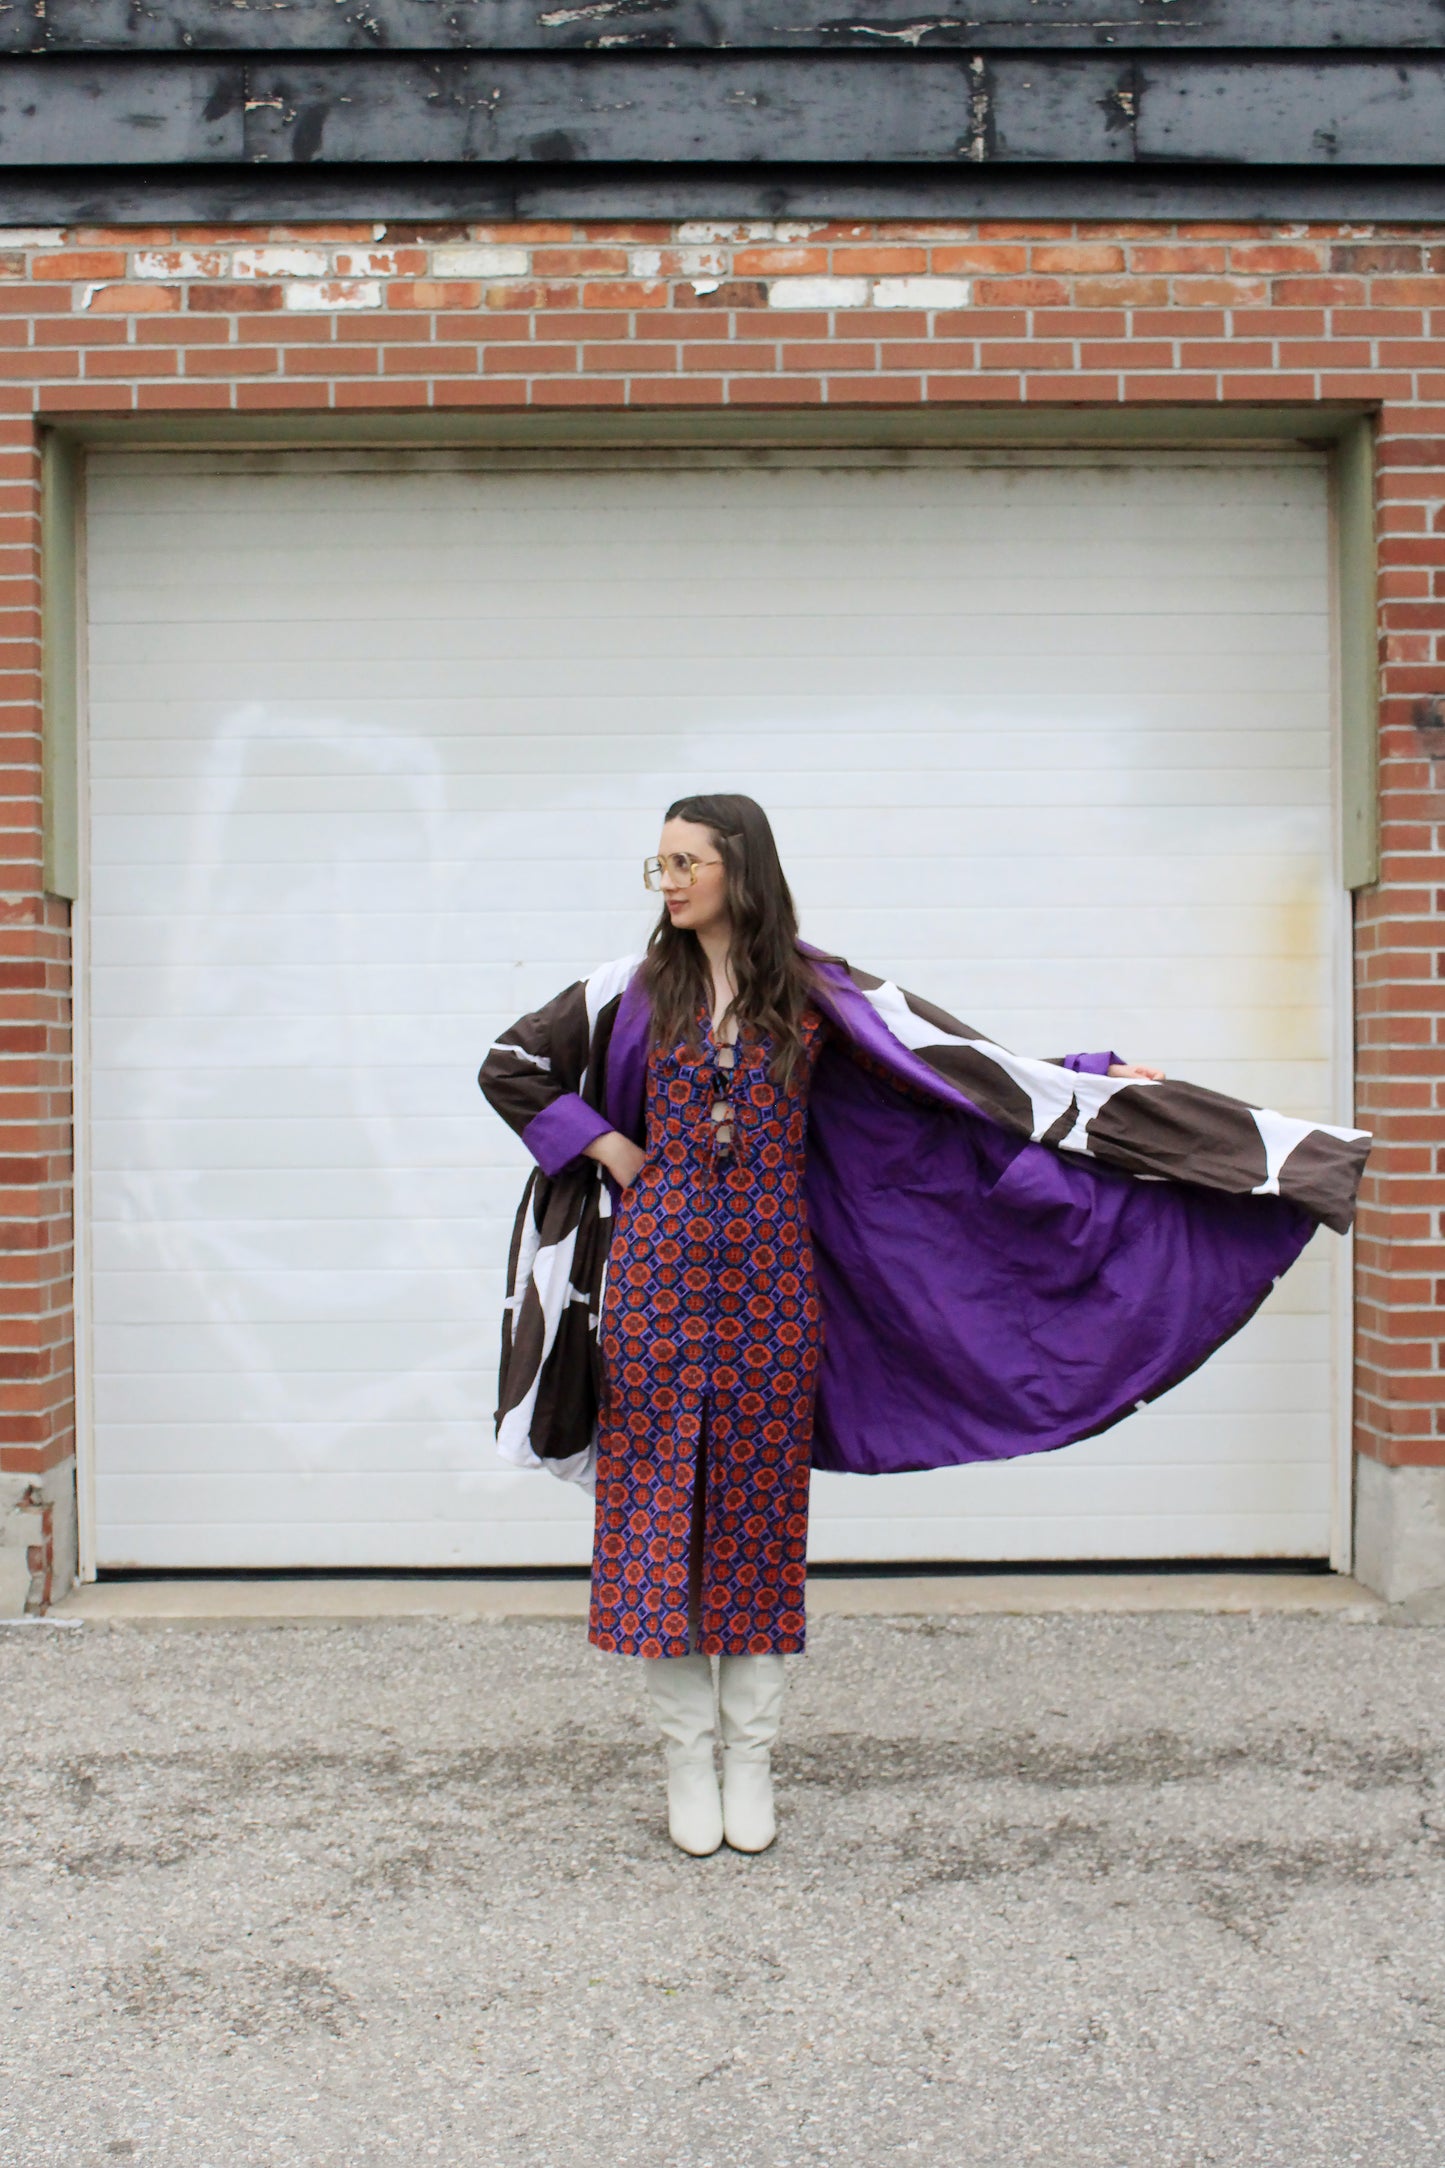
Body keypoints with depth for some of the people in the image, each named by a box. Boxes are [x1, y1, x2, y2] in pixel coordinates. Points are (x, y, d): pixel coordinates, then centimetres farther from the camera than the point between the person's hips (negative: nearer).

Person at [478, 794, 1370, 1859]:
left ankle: (750, 1760, 20)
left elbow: (964, 1063, 2)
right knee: (660, 1502, 3)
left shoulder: (817, 991, 2)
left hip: (772, 1275, -1)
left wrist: (1100, 1079, -4)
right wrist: (608, 1146, 3)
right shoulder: (633, 990, 5)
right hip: (657, 1271, 1)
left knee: (759, 1506, 5)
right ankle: (687, 1760, 17)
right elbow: (509, 1065, 12)